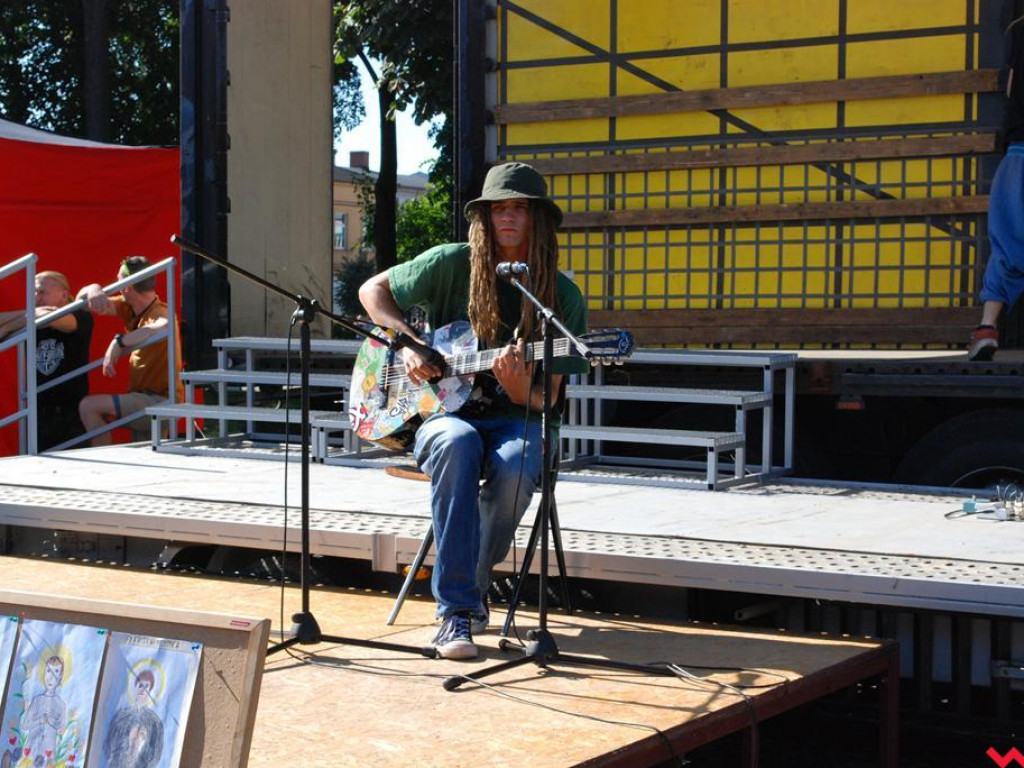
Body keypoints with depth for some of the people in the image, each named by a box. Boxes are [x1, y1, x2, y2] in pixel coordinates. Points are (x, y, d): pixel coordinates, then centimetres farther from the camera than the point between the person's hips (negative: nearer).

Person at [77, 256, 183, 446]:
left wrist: (119, 342, -39)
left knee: (89, 407, -17)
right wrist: (93, 291, -16)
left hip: (160, 402, -9)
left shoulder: (159, 313, -19)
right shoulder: (130, 309, 6)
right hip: (147, 402, 9)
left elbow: (165, 327, -46)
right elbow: (82, 300, 9)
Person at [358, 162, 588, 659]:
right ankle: (455, 609, -36)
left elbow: (545, 401, -1)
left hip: (514, 420, 1)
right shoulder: (452, 265, -1)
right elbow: (372, 291, 12)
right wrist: (406, 343, -4)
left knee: (515, 469, -36)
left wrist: (520, 390, -24)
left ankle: (471, 589, -10)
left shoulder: (562, 296, -1)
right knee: (458, 443, -38)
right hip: (443, 412, 0)